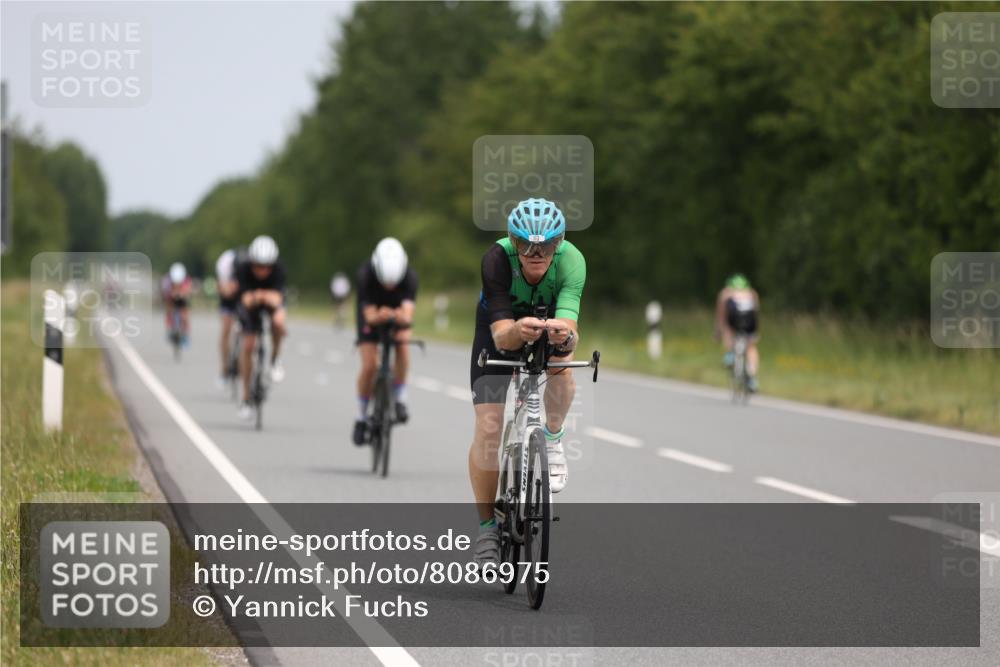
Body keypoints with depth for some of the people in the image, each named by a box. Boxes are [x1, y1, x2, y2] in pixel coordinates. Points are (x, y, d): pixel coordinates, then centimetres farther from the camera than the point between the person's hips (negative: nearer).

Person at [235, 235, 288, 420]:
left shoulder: (278, 269, -33)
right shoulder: (243, 269, -33)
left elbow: (278, 297, -43)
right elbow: (245, 299, -41)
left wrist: (268, 297, -66)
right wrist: (253, 298, -65)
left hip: (272, 300, 0)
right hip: (250, 303, 0)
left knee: (278, 322, -34)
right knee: (247, 346, -9)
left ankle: (275, 359, -4)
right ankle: (246, 397, 5)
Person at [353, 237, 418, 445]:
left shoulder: (409, 276, -33)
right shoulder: (365, 275, -35)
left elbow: (408, 312, -44)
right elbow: (369, 315, -37)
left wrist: (402, 318, -68)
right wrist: (379, 317, -61)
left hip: (397, 314, 1)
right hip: (372, 314, -1)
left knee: (403, 348, -29)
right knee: (369, 366, -16)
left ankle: (399, 399, -9)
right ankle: (361, 418, 3)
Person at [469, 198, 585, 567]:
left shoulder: (571, 261, -33)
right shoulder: (497, 260, -35)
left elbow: (569, 327, -44)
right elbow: (501, 336, -42)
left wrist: (565, 336, -66)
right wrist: (518, 332, -64)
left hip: (549, 327, 1)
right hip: (501, 331, -1)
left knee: (562, 365, -35)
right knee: (488, 428, -13)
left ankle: (552, 439, -8)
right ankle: (487, 523, 4)